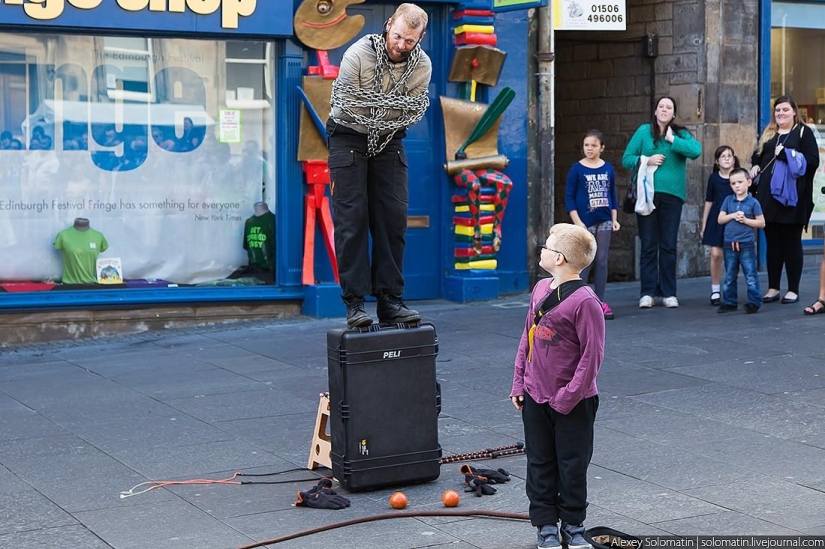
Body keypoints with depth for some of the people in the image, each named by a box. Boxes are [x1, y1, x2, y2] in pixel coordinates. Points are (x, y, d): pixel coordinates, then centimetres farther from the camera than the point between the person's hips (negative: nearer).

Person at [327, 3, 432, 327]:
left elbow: (414, 112, -3)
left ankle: (390, 300, 1)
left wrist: (385, 127, -15)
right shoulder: (359, 54, -20)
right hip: (348, 136, -4)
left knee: (393, 217, -3)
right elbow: (345, 106, -17)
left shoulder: (422, 65, -8)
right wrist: (394, 107, -14)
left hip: (388, 141, 4)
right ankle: (354, 303, -10)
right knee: (351, 218, -10)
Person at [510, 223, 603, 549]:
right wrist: (519, 383, 8)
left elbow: (592, 355, -18)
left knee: (572, 466, 8)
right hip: (535, 397, 6)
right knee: (540, 464, 12)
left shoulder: (584, 300, -19)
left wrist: (568, 396, -16)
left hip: (572, 402, -6)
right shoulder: (541, 289, 3)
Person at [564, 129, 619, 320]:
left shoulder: (608, 169, 6)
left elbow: (612, 195, 13)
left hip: (604, 221, 3)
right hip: (585, 222, -3)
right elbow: (569, 197, -4)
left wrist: (614, 219, 7)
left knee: (601, 261, 6)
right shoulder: (577, 169, -3)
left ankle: (600, 302, 12)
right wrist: (577, 222, -10)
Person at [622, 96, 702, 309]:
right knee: (648, 245, 2)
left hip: (671, 194, 0)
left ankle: (669, 292, 10)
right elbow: (626, 158, 5)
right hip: (646, 194, 0)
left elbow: (696, 150, -11)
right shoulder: (644, 131, 7)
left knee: (668, 245, 3)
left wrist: (673, 140, -11)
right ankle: (647, 293, 6)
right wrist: (646, 160, -11)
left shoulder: (681, 134, 8)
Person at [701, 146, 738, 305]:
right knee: (716, 254, -6)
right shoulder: (714, 178, 6)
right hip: (717, 220, 1)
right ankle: (715, 291, 5)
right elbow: (709, 202, 11)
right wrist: (704, 224, 10)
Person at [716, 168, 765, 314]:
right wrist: (733, 215, -12)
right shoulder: (728, 200, 6)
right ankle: (730, 302, 19)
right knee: (729, 277, 11)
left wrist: (745, 220, -14)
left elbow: (761, 223, -4)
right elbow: (720, 219, 4)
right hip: (729, 244, 4)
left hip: (746, 244, -4)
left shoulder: (753, 202, -4)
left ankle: (754, 302, 7)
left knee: (751, 276, 0)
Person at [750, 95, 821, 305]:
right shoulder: (767, 134, 17)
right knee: (772, 244, 8)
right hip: (769, 196, 5)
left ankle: (793, 290, 8)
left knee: (792, 243, 2)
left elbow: (813, 161, -8)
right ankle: (773, 288, 15)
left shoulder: (803, 132, 1)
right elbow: (756, 156, 25)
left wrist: (786, 154, -16)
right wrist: (755, 166, 4)